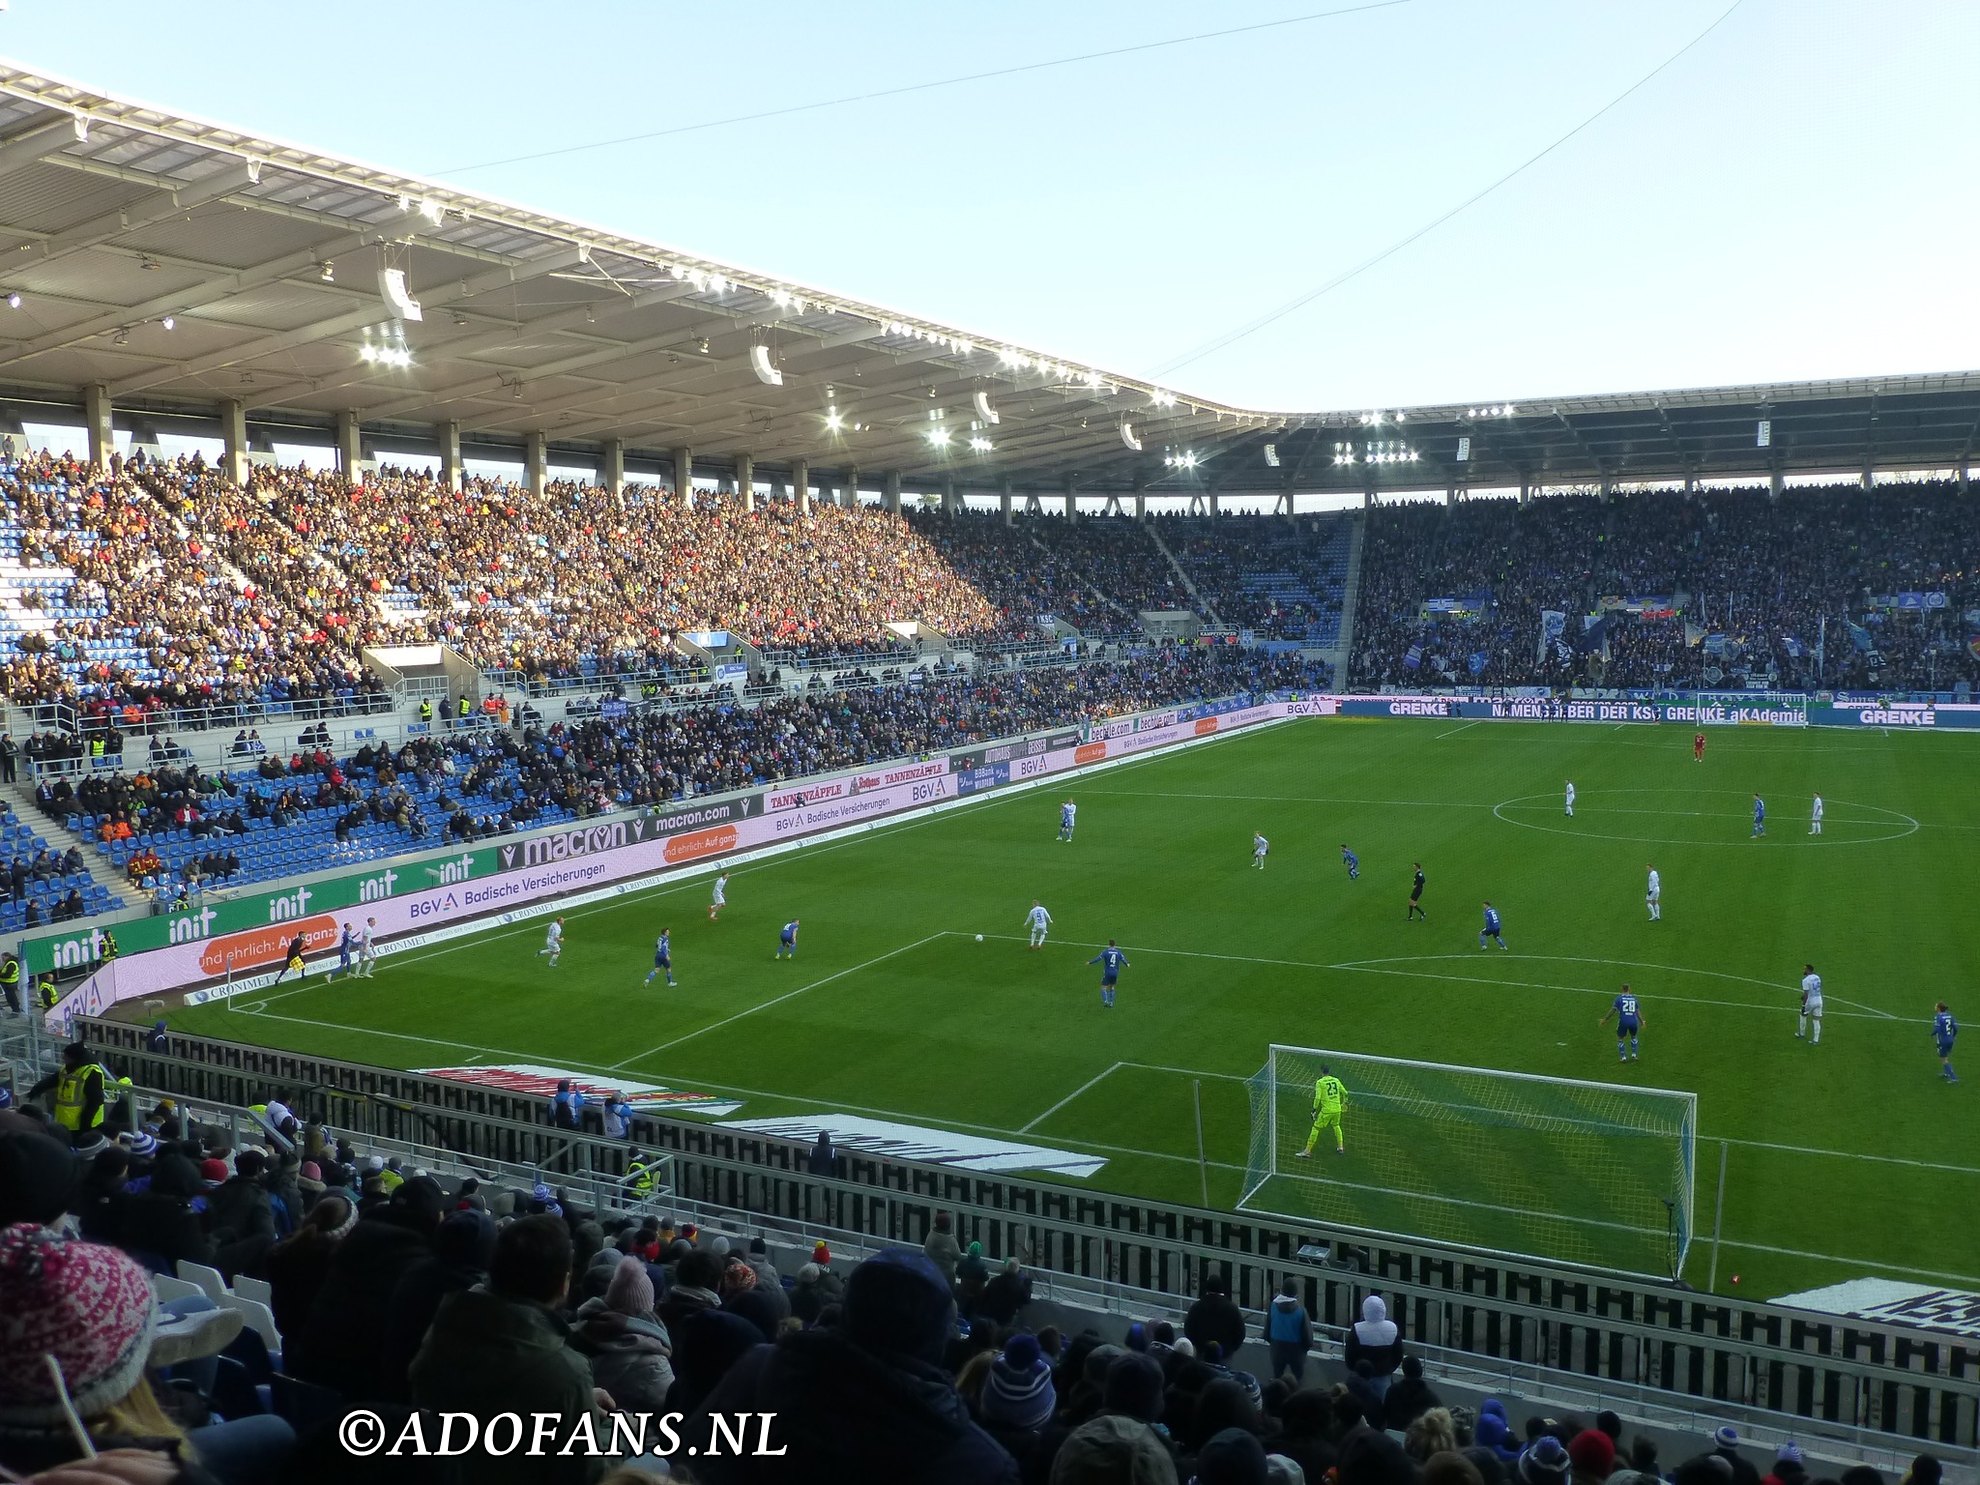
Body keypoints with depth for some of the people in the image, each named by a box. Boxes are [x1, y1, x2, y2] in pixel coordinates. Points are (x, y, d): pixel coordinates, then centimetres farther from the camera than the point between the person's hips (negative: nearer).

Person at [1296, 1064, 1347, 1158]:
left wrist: (1314, 1110, -5)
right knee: (1336, 1126, 30)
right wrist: (1344, 1102, 37)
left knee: (1316, 1128, 3)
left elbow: (1317, 1098, -13)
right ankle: (1340, 1148, 32)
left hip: (1326, 1110, -5)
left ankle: (1307, 1151, 1)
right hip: (1337, 1109, 5)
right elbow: (1345, 1093, 18)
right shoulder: (1336, 1080, 7)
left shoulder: (1320, 1082, -7)